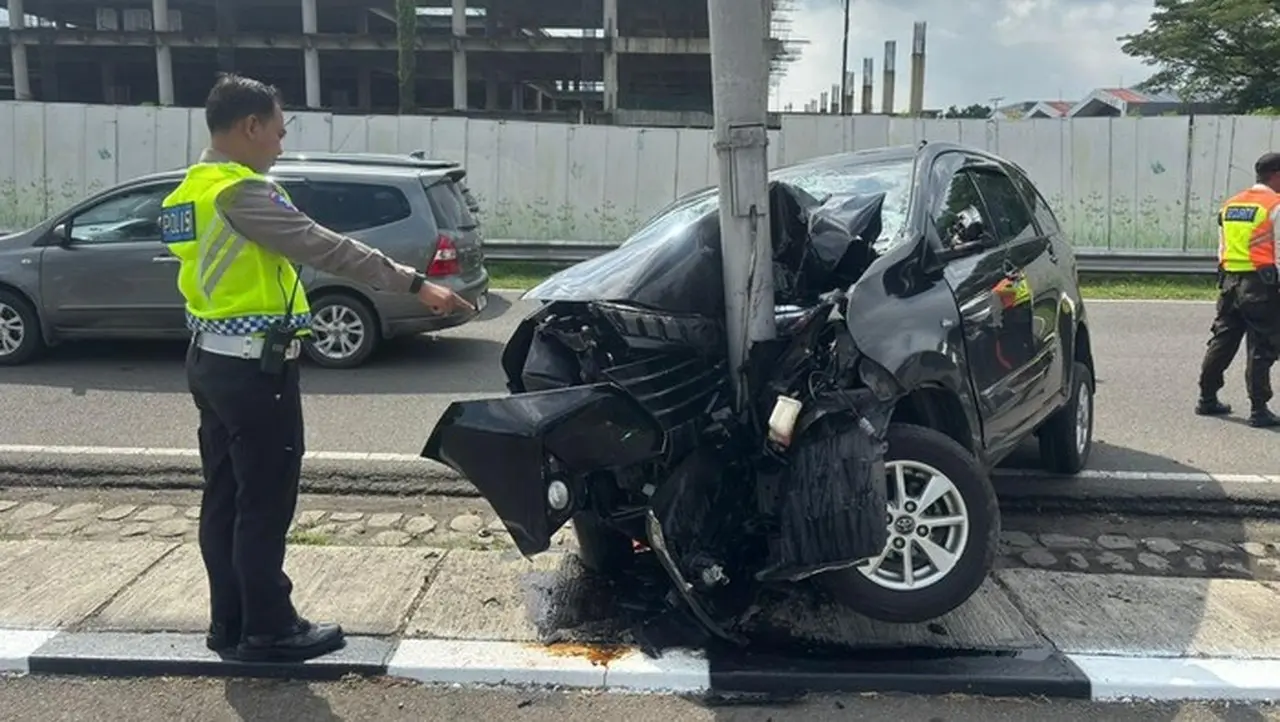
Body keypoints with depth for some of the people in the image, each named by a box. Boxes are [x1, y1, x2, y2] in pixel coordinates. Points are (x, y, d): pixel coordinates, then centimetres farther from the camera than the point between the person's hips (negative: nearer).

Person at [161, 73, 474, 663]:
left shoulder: (193, 191, 15)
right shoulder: (240, 191, -17)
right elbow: (324, 248, -24)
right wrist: (414, 283, -24)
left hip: (210, 359, 10)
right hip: (252, 366, -10)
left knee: (226, 498, 13)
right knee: (264, 504, -1)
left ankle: (230, 623, 23)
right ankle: (268, 630, 10)